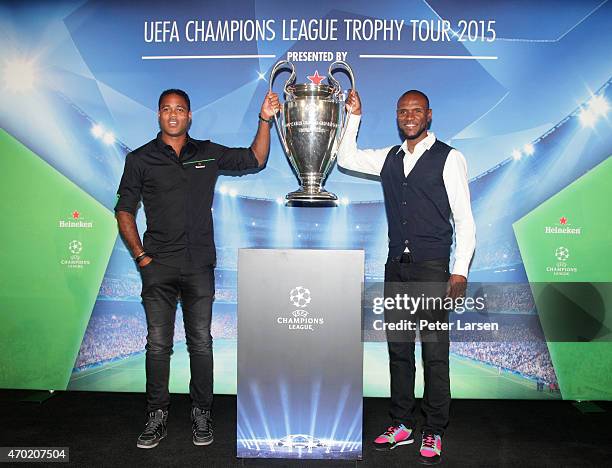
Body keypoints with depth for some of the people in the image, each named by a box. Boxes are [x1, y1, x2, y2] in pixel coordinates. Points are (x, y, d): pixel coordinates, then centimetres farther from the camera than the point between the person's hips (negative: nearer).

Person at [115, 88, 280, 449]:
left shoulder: (209, 154, 9)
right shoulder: (141, 159, 5)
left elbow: (256, 159, 16)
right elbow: (125, 210, 8)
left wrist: (265, 119, 5)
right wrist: (140, 254, -1)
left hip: (200, 265, 1)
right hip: (159, 266, 0)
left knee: (201, 342, 6)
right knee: (158, 343, 4)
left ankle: (202, 413, 20)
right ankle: (157, 416, 18)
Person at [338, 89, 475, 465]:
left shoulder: (449, 158, -1)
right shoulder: (389, 158, 13)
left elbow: (465, 219, -4)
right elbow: (346, 158, 24)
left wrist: (460, 271, -11)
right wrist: (355, 116, 15)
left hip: (432, 267, -5)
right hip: (396, 266, 5)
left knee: (435, 352, -1)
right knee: (398, 348, 10)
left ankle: (434, 433, 14)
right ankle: (402, 425, 23)